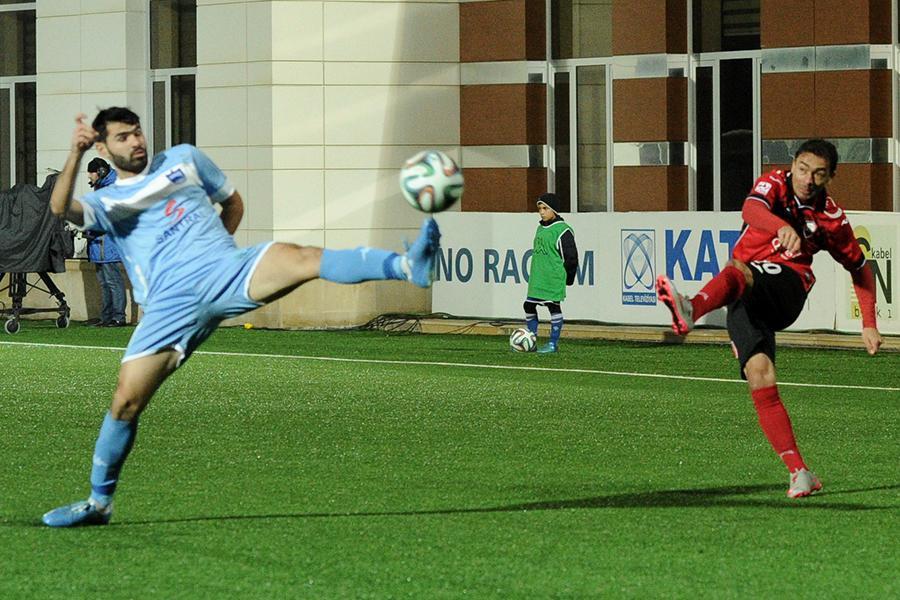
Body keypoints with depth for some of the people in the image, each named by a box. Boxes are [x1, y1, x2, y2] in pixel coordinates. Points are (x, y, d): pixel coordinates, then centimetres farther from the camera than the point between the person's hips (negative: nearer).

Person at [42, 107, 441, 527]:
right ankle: (98, 502, 10)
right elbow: (61, 208, -7)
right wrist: (75, 154, -22)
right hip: (170, 303, 0)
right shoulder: (105, 203, 15)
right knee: (126, 399, -8)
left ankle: (406, 266, -49)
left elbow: (233, 202, 32)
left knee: (299, 257, -27)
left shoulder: (182, 159, 21)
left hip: (226, 271, 0)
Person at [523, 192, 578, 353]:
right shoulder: (540, 229, 14)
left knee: (554, 307, -2)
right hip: (536, 279, 8)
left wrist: (567, 278, -6)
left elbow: (570, 256, -9)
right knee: (529, 306, 6)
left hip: (553, 278, -8)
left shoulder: (563, 230, -10)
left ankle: (553, 343, 5)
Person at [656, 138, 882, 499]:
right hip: (745, 296, 1)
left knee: (739, 272, -35)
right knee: (760, 375, -17)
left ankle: (691, 311, -69)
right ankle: (798, 472, -16)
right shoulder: (774, 185, 2)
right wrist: (782, 227, -45)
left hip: (788, 284, -1)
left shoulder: (831, 218, 6)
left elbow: (860, 268, 21)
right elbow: (751, 210, -23)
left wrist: (869, 325, 14)